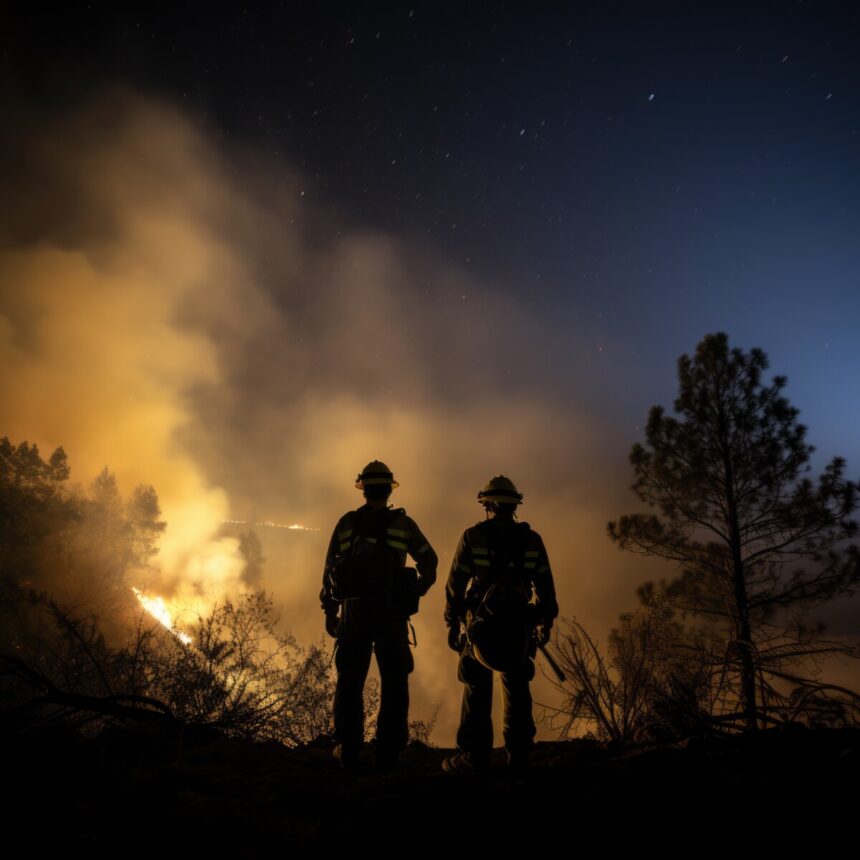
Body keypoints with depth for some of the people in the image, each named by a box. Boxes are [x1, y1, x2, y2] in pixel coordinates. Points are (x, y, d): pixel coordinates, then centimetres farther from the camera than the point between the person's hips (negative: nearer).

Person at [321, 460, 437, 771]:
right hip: (391, 614, -1)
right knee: (394, 682, 8)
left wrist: (330, 612, 13)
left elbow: (329, 570, 5)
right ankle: (388, 753, 7)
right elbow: (429, 562, 4)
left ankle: (348, 751, 13)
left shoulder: (347, 523, 3)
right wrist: (414, 593, 18)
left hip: (354, 611, 1)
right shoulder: (402, 523, 1)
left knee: (350, 681, 11)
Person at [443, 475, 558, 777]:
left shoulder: (473, 536, -3)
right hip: (519, 627, 2)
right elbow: (546, 587, 6)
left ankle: (474, 757, 3)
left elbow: (456, 583, -4)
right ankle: (519, 759, 11)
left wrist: (452, 622, 3)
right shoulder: (532, 540, 4)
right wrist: (545, 623, 15)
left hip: (482, 624, -2)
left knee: (477, 690, 4)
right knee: (517, 689, 9)